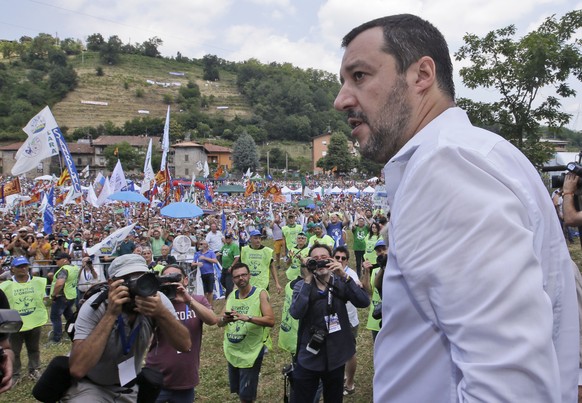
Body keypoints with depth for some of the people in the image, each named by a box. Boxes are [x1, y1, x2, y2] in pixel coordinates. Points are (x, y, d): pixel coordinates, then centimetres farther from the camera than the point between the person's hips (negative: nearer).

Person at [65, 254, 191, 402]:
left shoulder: (157, 299, -16)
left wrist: (161, 312, -34)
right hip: (89, 386, -4)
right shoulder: (95, 307, -25)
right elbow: (77, 369, -34)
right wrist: (111, 313, -37)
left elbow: (185, 345, -19)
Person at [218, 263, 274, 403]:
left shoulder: (260, 293, -11)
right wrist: (225, 319, -17)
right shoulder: (231, 295, 5)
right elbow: (220, 323, 6)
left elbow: (271, 321, -20)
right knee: (238, 391, 19)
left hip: (251, 352, -5)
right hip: (232, 351, 6)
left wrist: (247, 318, -31)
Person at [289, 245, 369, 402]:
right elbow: (296, 313, -23)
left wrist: (344, 276, -26)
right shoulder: (301, 286, -6)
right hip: (309, 357, -1)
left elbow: (364, 302, -17)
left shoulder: (341, 283, -3)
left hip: (336, 355, 2)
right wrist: (307, 281, -26)